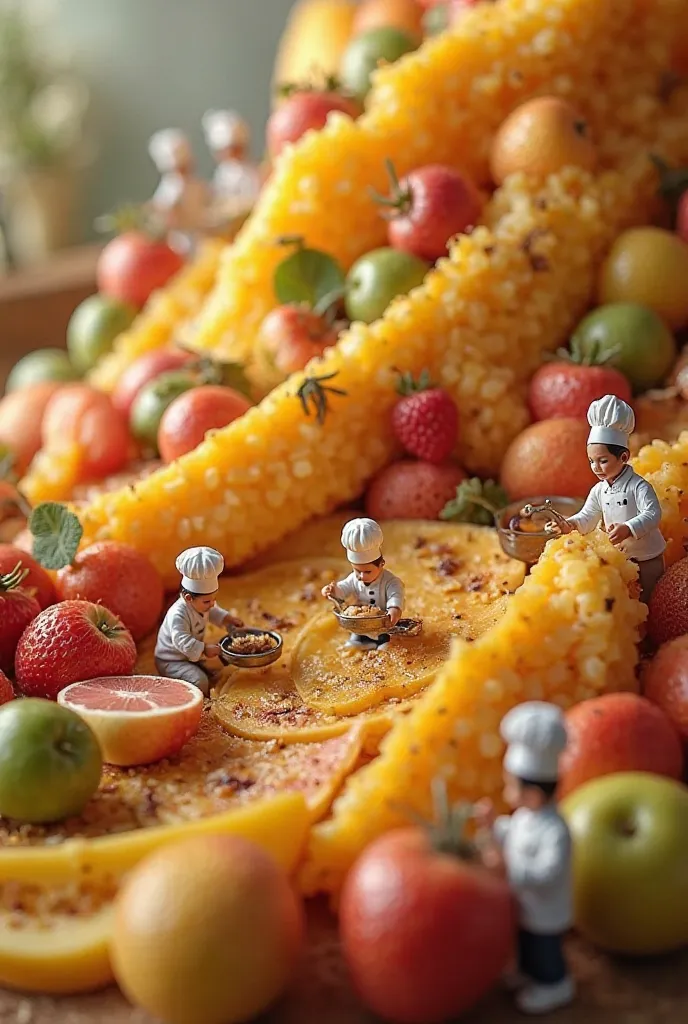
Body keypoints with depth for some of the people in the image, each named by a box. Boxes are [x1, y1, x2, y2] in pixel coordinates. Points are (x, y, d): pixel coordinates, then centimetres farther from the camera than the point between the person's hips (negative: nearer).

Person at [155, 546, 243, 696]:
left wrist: (228, 619, 9)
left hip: (192, 655, 10)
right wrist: (204, 649, -47)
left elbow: (213, 612, 21)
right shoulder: (178, 615, -34)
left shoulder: (202, 604, -4)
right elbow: (182, 641, -42)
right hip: (170, 662, -10)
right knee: (200, 681, -27)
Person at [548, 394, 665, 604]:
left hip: (647, 559, -5)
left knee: (643, 601, 4)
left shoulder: (638, 486, -19)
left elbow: (653, 514, -29)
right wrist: (570, 524, -21)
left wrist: (628, 529, -46)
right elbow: (587, 518, 1)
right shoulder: (598, 491, 0)